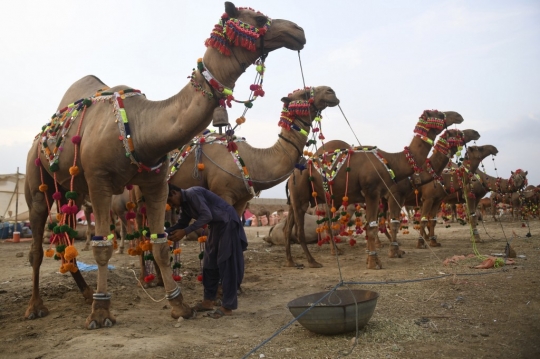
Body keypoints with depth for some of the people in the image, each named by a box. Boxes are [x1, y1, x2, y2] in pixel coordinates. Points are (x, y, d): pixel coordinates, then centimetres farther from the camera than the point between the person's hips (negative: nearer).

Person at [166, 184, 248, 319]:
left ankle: (227, 307, -5)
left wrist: (185, 232, -26)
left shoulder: (192, 193, -21)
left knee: (227, 264, -9)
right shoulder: (184, 204, 8)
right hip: (215, 225, 10)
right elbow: (182, 223, 12)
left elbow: (206, 216, -27)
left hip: (228, 223, -10)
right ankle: (208, 301, 18)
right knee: (210, 263, 10)